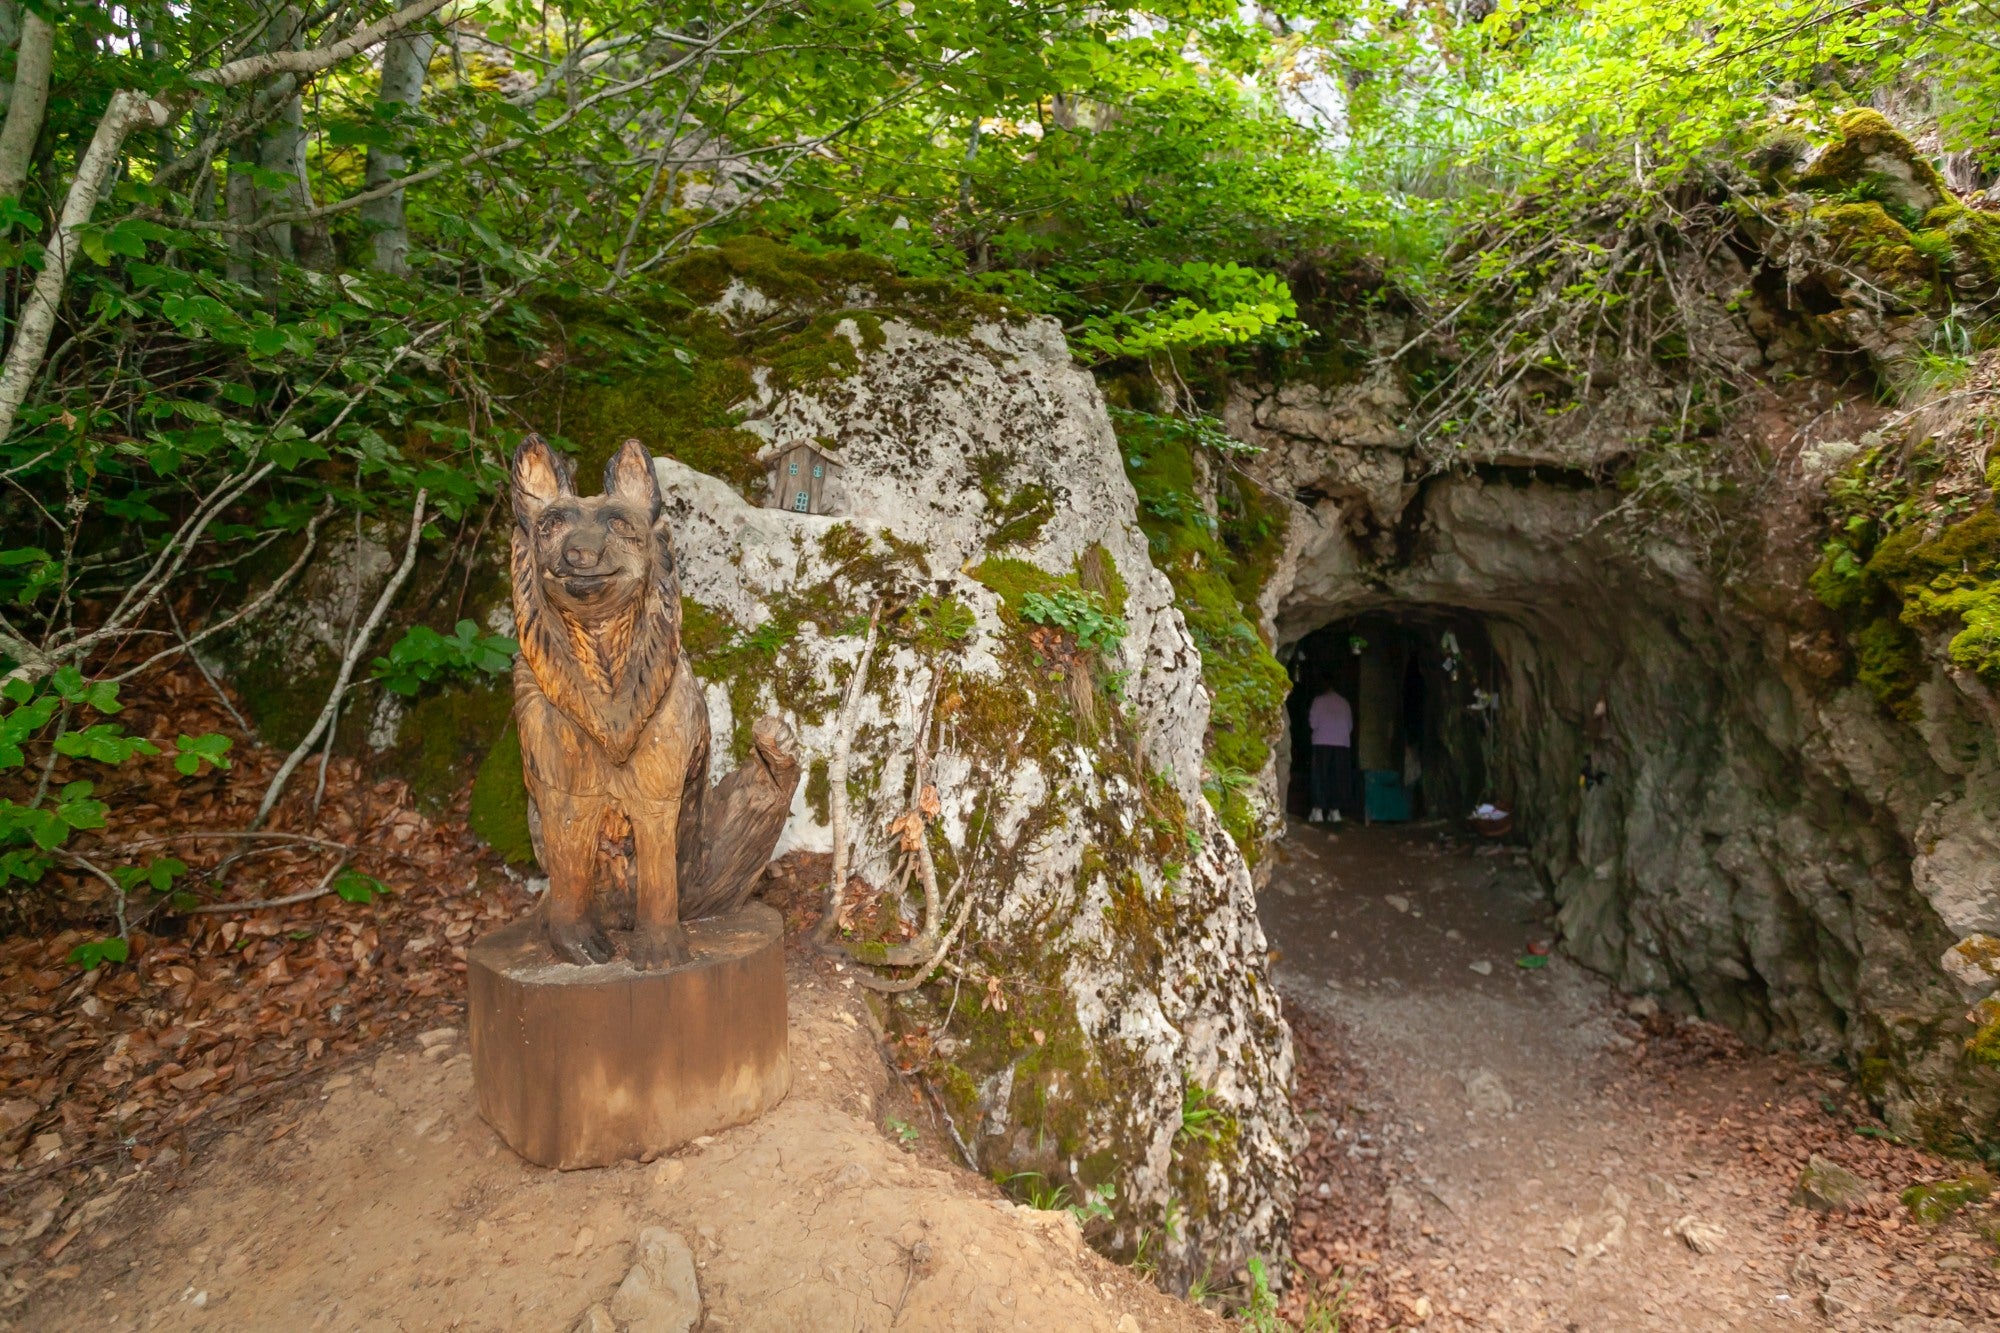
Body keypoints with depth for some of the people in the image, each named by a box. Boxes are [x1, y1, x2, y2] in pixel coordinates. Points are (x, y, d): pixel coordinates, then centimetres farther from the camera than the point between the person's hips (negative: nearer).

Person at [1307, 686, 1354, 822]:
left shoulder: (1319, 701, 1)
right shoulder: (1345, 703, 9)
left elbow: (1313, 723, -1)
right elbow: (1350, 726, 11)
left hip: (1323, 743, -2)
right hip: (1342, 743, 2)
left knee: (1320, 777, 1)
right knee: (1338, 778, 6)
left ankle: (1318, 810, -3)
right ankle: (1335, 810, 5)